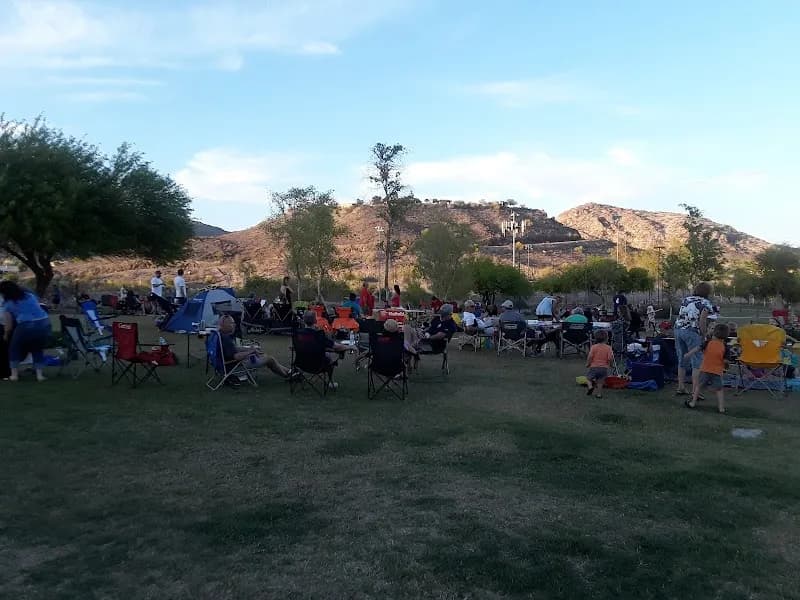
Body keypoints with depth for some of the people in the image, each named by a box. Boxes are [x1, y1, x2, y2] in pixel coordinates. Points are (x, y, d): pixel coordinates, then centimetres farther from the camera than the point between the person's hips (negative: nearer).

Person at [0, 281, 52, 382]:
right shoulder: (30, 295, 21)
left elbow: (9, 326, 9)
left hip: (26, 326, -4)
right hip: (44, 324, 4)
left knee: (14, 349, 20)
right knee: (38, 350, 24)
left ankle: (14, 374, 17)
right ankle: (40, 374, 16)